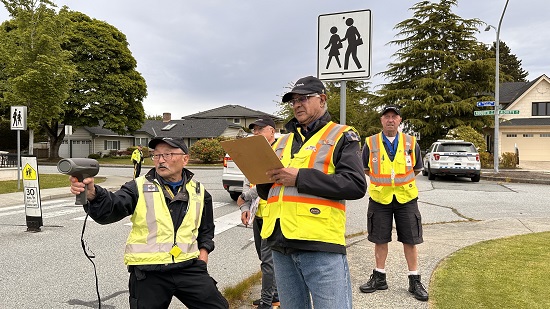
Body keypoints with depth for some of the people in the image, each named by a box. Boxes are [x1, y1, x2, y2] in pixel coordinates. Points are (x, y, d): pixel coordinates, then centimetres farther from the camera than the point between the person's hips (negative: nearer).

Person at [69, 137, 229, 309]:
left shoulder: (199, 193, 9)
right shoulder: (139, 188, -1)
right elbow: (109, 209, -19)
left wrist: (204, 250, 9)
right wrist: (92, 193, -38)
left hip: (188, 267, 3)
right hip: (147, 274, -2)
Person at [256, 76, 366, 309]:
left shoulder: (341, 136, 2)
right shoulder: (283, 142, 19)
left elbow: (356, 185, -13)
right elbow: (267, 193, 21)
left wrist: (300, 177, -18)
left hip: (320, 245, -6)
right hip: (280, 244, 6)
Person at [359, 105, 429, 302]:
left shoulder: (411, 143, 4)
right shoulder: (371, 143, 1)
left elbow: (417, 169, 15)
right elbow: (365, 169, 12)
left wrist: (401, 180, 8)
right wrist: (381, 180, 6)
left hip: (406, 198, 0)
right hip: (379, 198, 0)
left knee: (410, 240, 5)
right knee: (380, 240, 9)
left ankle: (415, 281, 17)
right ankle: (379, 278, 23)